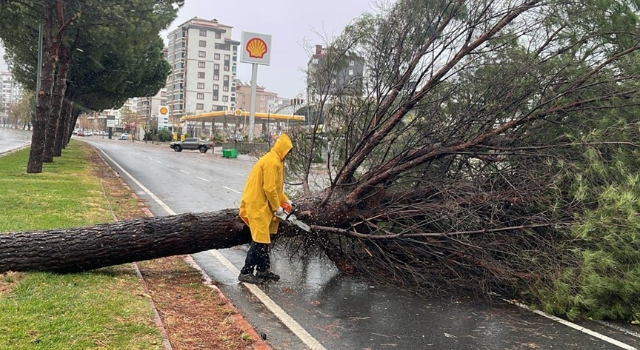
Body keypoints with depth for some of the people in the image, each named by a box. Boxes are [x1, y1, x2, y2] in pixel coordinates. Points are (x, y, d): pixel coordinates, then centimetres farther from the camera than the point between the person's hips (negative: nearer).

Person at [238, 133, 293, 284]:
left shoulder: (275, 160, 14)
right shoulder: (272, 162, -19)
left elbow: (275, 186, 22)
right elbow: (269, 188, -22)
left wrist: (285, 200, 19)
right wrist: (277, 207, -11)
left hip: (262, 204, 11)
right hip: (257, 205, -11)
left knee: (264, 238, 15)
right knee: (260, 239, -8)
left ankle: (263, 270, 23)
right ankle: (245, 273, -1)